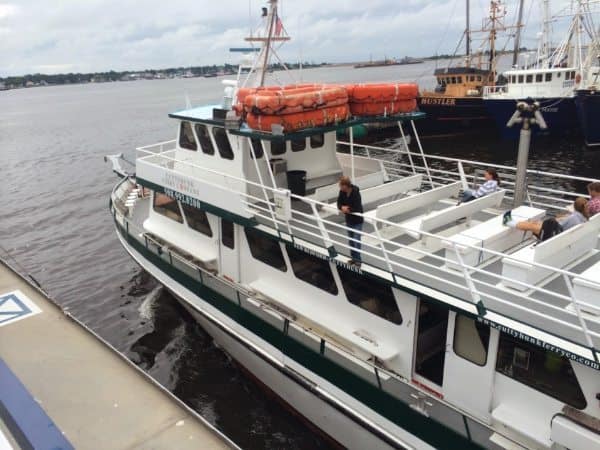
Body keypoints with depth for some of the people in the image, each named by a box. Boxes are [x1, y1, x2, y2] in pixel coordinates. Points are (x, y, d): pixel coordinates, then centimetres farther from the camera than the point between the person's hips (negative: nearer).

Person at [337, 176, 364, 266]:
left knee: (356, 241, -5)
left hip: (357, 221, -7)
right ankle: (354, 257, 29)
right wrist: (342, 207, -21)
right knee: (350, 240, 16)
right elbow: (339, 203, 1)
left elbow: (357, 209, -30)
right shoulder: (342, 192, -7)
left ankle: (358, 259, 7)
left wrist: (347, 209, -19)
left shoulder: (356, 193, -26)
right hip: (348, 220, 7)